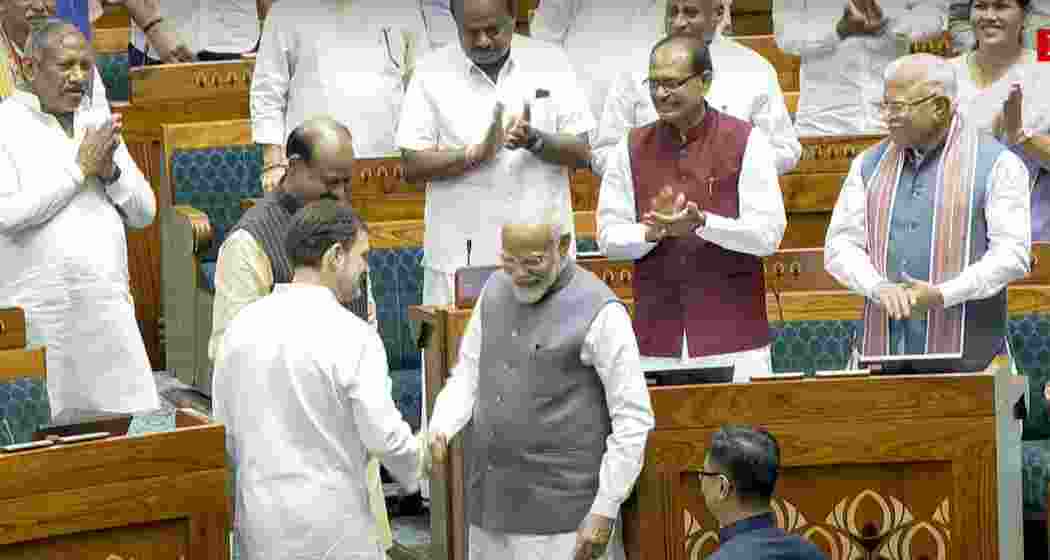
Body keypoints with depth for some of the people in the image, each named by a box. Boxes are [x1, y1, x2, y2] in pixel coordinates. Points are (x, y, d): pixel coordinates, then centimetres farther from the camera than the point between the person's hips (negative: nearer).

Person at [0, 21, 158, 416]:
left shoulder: (99, 125, 13)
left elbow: (144, 213, 14)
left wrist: (110, 171, -5)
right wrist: (80, 167, -12)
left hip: (109, 309, 5)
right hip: (39, 313, -5)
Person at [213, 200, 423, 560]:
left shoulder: (242, 325, 2)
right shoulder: (351, 336, -15)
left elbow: (224, 430, 8)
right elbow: (384, 435, -14)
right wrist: (415, 467, 6)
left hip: (260, 522, 6)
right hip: (331, 526, -5)